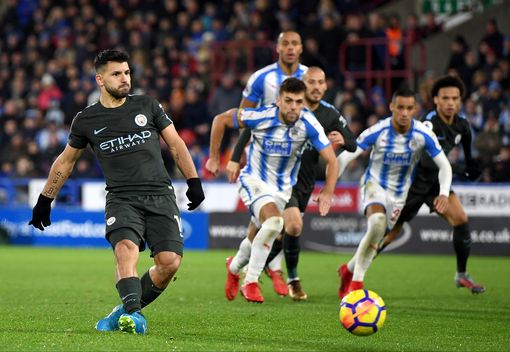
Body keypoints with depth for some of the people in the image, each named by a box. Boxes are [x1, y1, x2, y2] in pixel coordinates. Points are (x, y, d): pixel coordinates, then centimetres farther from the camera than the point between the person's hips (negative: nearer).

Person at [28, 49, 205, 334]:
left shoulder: (147, 106, 10)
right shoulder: (86, 120, 9)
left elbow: (176, 144, 17)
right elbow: (66, 161, 22)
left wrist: (194, 181, 10)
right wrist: (45, 200, 25)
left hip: (160, 196, 1)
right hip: (121, 199, -1)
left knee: (169, 261, -16)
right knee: (126, 248, -31)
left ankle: (125, 312, 3)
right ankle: (134, 314, -35)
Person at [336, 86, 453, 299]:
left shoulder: (423, 135, -17)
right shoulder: (377, 132, -21)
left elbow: (444, 165, -9)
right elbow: (345, 158, -19)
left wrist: (444, 193, -26)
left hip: (399, 191, 3)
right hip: (375, 183, -3)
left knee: (375, 239, 4)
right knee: (377, 221, -31)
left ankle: (349, 270, 35)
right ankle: (357, 281, -20)